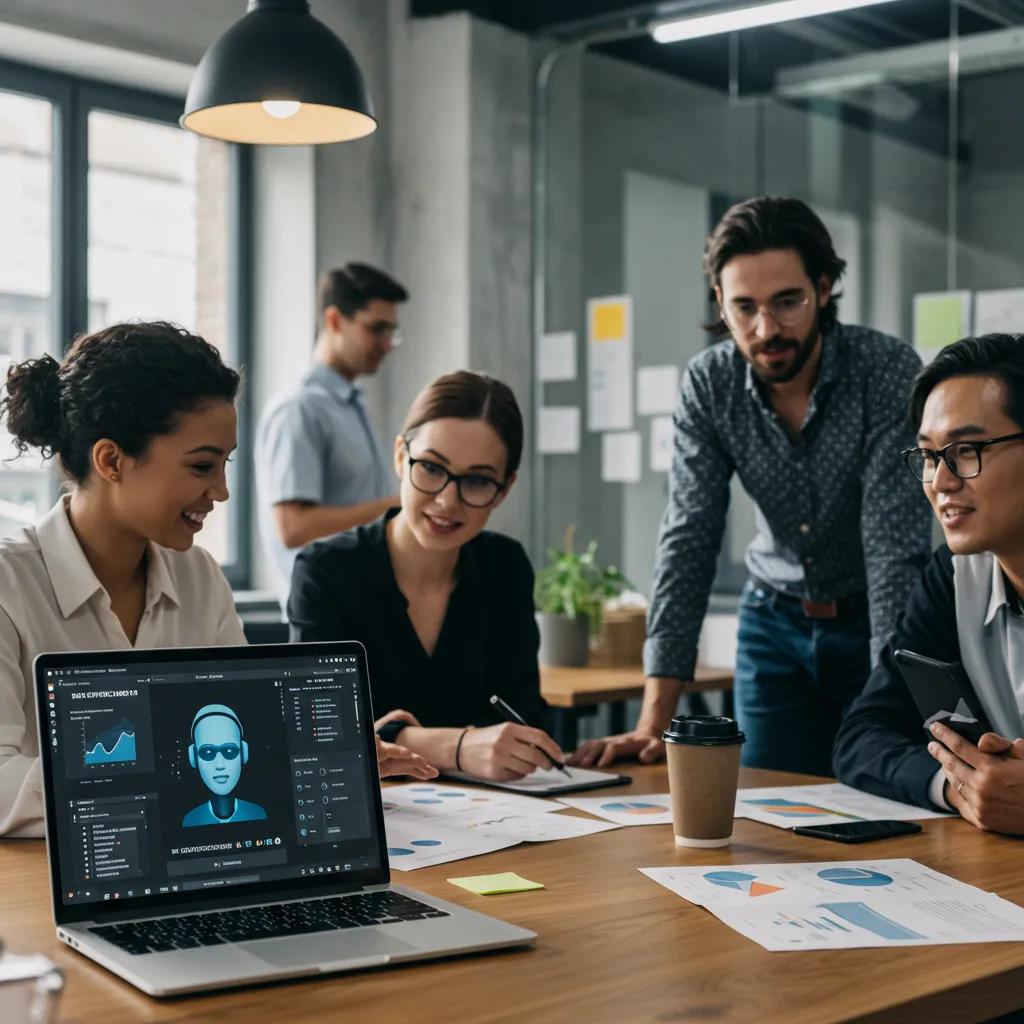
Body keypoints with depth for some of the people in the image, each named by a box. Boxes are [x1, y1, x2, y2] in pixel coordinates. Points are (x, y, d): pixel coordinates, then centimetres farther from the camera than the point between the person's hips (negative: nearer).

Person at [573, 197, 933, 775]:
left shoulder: (890, 371, -23)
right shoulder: (708, 385, -13)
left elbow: (895, 547, -27)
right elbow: (689, 542, -15)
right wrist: (654, 722, -23)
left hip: (876, 620, -2)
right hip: (776, 623, 3)